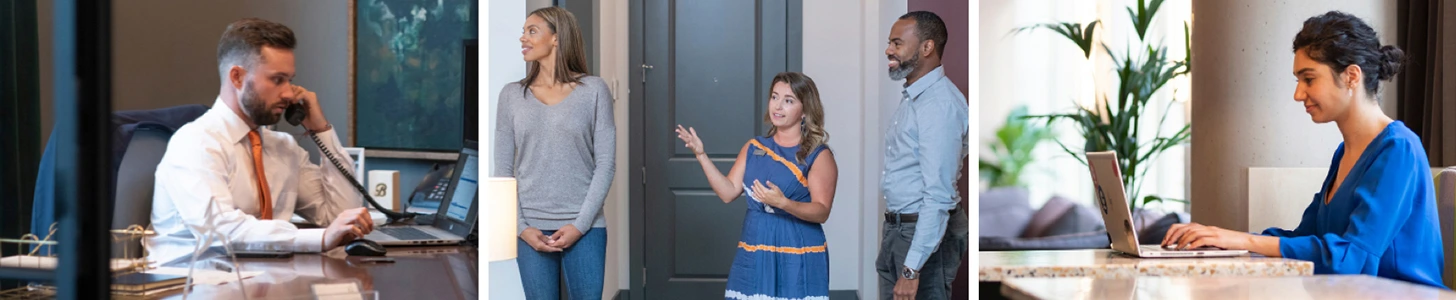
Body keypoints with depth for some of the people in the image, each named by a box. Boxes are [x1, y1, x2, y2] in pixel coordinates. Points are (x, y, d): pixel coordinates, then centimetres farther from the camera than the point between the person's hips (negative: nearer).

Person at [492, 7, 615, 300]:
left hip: (584, 228, -1)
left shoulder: (593, 90, 1)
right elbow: (503, 171, 6)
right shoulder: (512, 95, 7)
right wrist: (521, 227, -6)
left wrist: (580, 224, -9)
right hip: (532, 229, 2)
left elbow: (605, 164, -2)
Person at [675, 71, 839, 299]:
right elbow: (728, 192, 4)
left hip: (797, 258, -4)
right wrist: (701, 155, -3)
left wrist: (783, 203, -28)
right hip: (754, 254, 4)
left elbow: (822, 211, -12)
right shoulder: (754, 147, 10)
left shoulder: (818, 155, -4)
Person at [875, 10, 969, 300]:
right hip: (896, 231, 9)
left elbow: (938, 195, -26)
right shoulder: (911, 97, 11)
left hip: (927, 234, -9)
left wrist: (912, 268, -27)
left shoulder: (941, 104, -21)